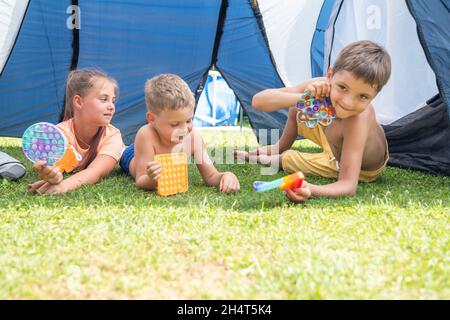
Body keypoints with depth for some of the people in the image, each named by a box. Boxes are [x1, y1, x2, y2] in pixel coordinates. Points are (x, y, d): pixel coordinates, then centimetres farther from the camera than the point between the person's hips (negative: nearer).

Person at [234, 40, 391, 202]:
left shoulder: (358, 119, -46)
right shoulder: (321, 86, -31)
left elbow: (348, 185, -47)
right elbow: (258, 101, -30)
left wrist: (312, 191, -67)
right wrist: (303, 98, -47)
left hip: (364, 169, -5)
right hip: (339, 144, 5)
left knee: (289, 159, -13)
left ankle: (275, 160, 23)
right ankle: (279, 148, 30)